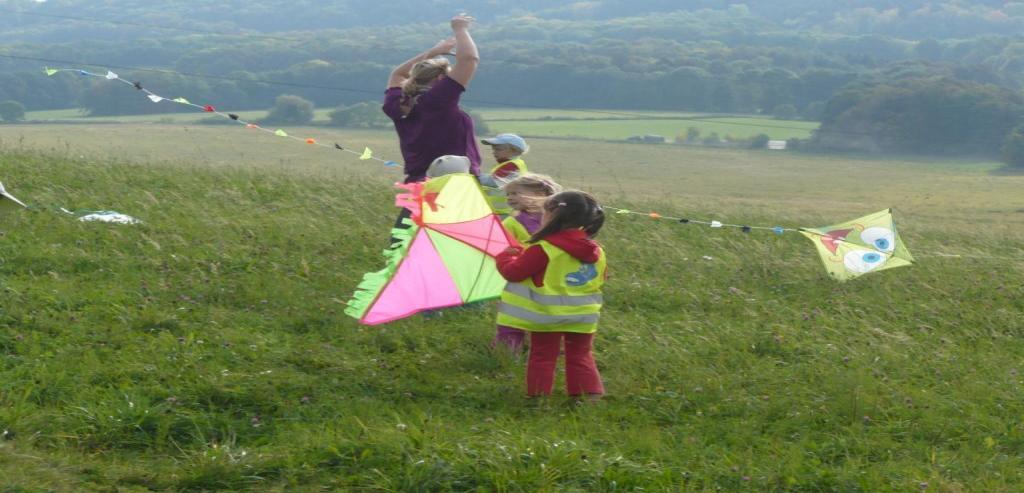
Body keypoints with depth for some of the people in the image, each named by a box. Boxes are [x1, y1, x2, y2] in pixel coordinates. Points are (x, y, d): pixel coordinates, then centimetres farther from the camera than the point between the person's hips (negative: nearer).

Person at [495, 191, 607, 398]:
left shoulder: (543, 249, -17)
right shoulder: (596, 252, 2)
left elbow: (513, 272, -14)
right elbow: (598, 280, 17)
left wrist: (505, 257, 8)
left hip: (547, 316, -5)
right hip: (583, 316, 5)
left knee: (542, 358, 6)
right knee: (580, 356, 17)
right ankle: (592, 396, 14)